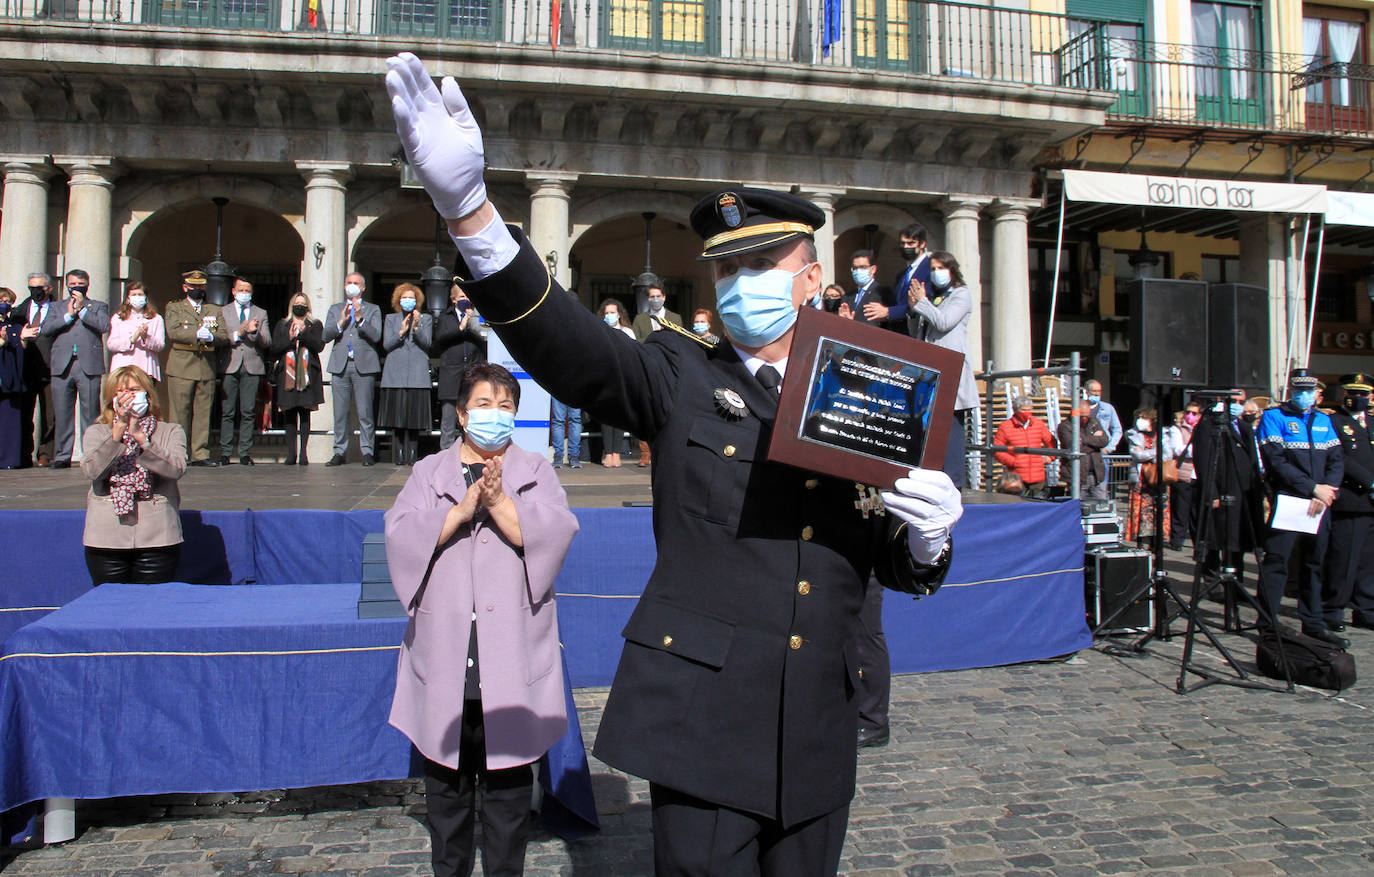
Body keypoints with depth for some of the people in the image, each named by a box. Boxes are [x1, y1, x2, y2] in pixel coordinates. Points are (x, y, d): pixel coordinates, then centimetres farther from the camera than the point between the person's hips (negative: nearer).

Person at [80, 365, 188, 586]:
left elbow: (176, 468, -12)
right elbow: (91, 470, -9)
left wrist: (139, 436, -23)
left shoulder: (170, 432, 9)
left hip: (157, 540, -1)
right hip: (106, 540, 1)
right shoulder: (96, 433, 12)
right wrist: (119, 429, -19)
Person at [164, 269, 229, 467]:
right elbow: (173, 332, -8)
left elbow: (224, 337, 9)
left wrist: (211, 336, -11)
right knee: (180, 411, -3)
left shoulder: (214, 310, 20)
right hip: (181, 367, -3)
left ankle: (200, 453, 6)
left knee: (203, 412, 3)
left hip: (207, 368, 3)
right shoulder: (174, 307, 10)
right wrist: (197, 335, -19)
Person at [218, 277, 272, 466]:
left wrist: (255, 332, -13)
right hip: (230, 366, -1)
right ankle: (224, 452, 3)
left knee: (248, 412, -1)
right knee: (227, 412, -2)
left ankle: (244, 453, 3)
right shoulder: (223, 312, 12)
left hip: (252, 366, 1)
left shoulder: (261, 314, 15)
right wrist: (238, 334, -15)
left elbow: (267, 343, 6)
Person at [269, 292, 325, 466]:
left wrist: (303, 333, -11)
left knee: (305, 413, -5)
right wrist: (290, 338, -6)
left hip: (308, 375, -1)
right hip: (287, 374, 1)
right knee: (289, 413, -2)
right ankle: (291, 453, 1)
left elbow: (319, 346, -1)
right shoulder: (282, 325, 17)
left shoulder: (315, 325, 14)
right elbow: (274, 349, 7)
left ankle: (303, 453, -2)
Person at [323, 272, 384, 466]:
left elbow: (376, 336, -2)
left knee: (365, 412, -5)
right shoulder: (335, 309, 19)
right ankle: (339, 452, 7)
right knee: (340, 413, 1)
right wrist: (341, 322, -7)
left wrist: (360, 319, -13)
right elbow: (326, 336, 8)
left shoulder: (373, 310, 12)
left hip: (364, 365, -2)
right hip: (340, 366, 2)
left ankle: (367, 452, 1)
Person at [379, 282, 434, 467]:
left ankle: (412, 455, -2)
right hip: (395, 373, 1)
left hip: (417, 373, -1)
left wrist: (416, 327, -14)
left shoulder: (426, 319, 14)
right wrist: (401, 332, -10)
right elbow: (386, 345, 5)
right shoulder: (391, 319, 16)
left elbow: (427, 343, 1)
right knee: (397, 415, -3)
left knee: (414, 415, -5)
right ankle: (398, 456, 1)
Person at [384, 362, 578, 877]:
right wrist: (461, 510, -18)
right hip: (444, 664, 1)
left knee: (509, 789, 7)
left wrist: (499, 502, -19)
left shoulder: (536, 472, 9)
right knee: (446, 787, 13)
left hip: (512, 663, -1)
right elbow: (401, 536, -5)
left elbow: (554, 534, -8)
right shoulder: (429, 473, 11)